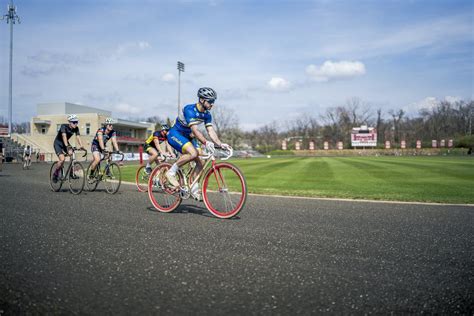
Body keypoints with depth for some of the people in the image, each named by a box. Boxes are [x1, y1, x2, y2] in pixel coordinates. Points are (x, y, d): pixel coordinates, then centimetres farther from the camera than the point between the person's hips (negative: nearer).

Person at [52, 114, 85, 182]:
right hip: (58, 143, -5)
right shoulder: (64, 126, -27)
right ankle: (55, 174, -1)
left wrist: (81, 146, -38)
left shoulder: (76, 128, -12)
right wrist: (67, 147, -53)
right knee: (62, 159, -22)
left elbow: (78, 137, -21)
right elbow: (64, 136, -40)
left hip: (66, 143, 5)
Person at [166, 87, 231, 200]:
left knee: (200, 162, -6)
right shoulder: (189, 109, -26)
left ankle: (194, 189, 6)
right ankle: (171, 172, -17)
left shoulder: (207, 114, -2)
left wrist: (220, 144, -22)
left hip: (187, 137, 8)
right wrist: (205, 142, -49)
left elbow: (211, 131, -7)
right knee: (193, 153, -32)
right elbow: (195, 130, -36)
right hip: (175, 134, -8)